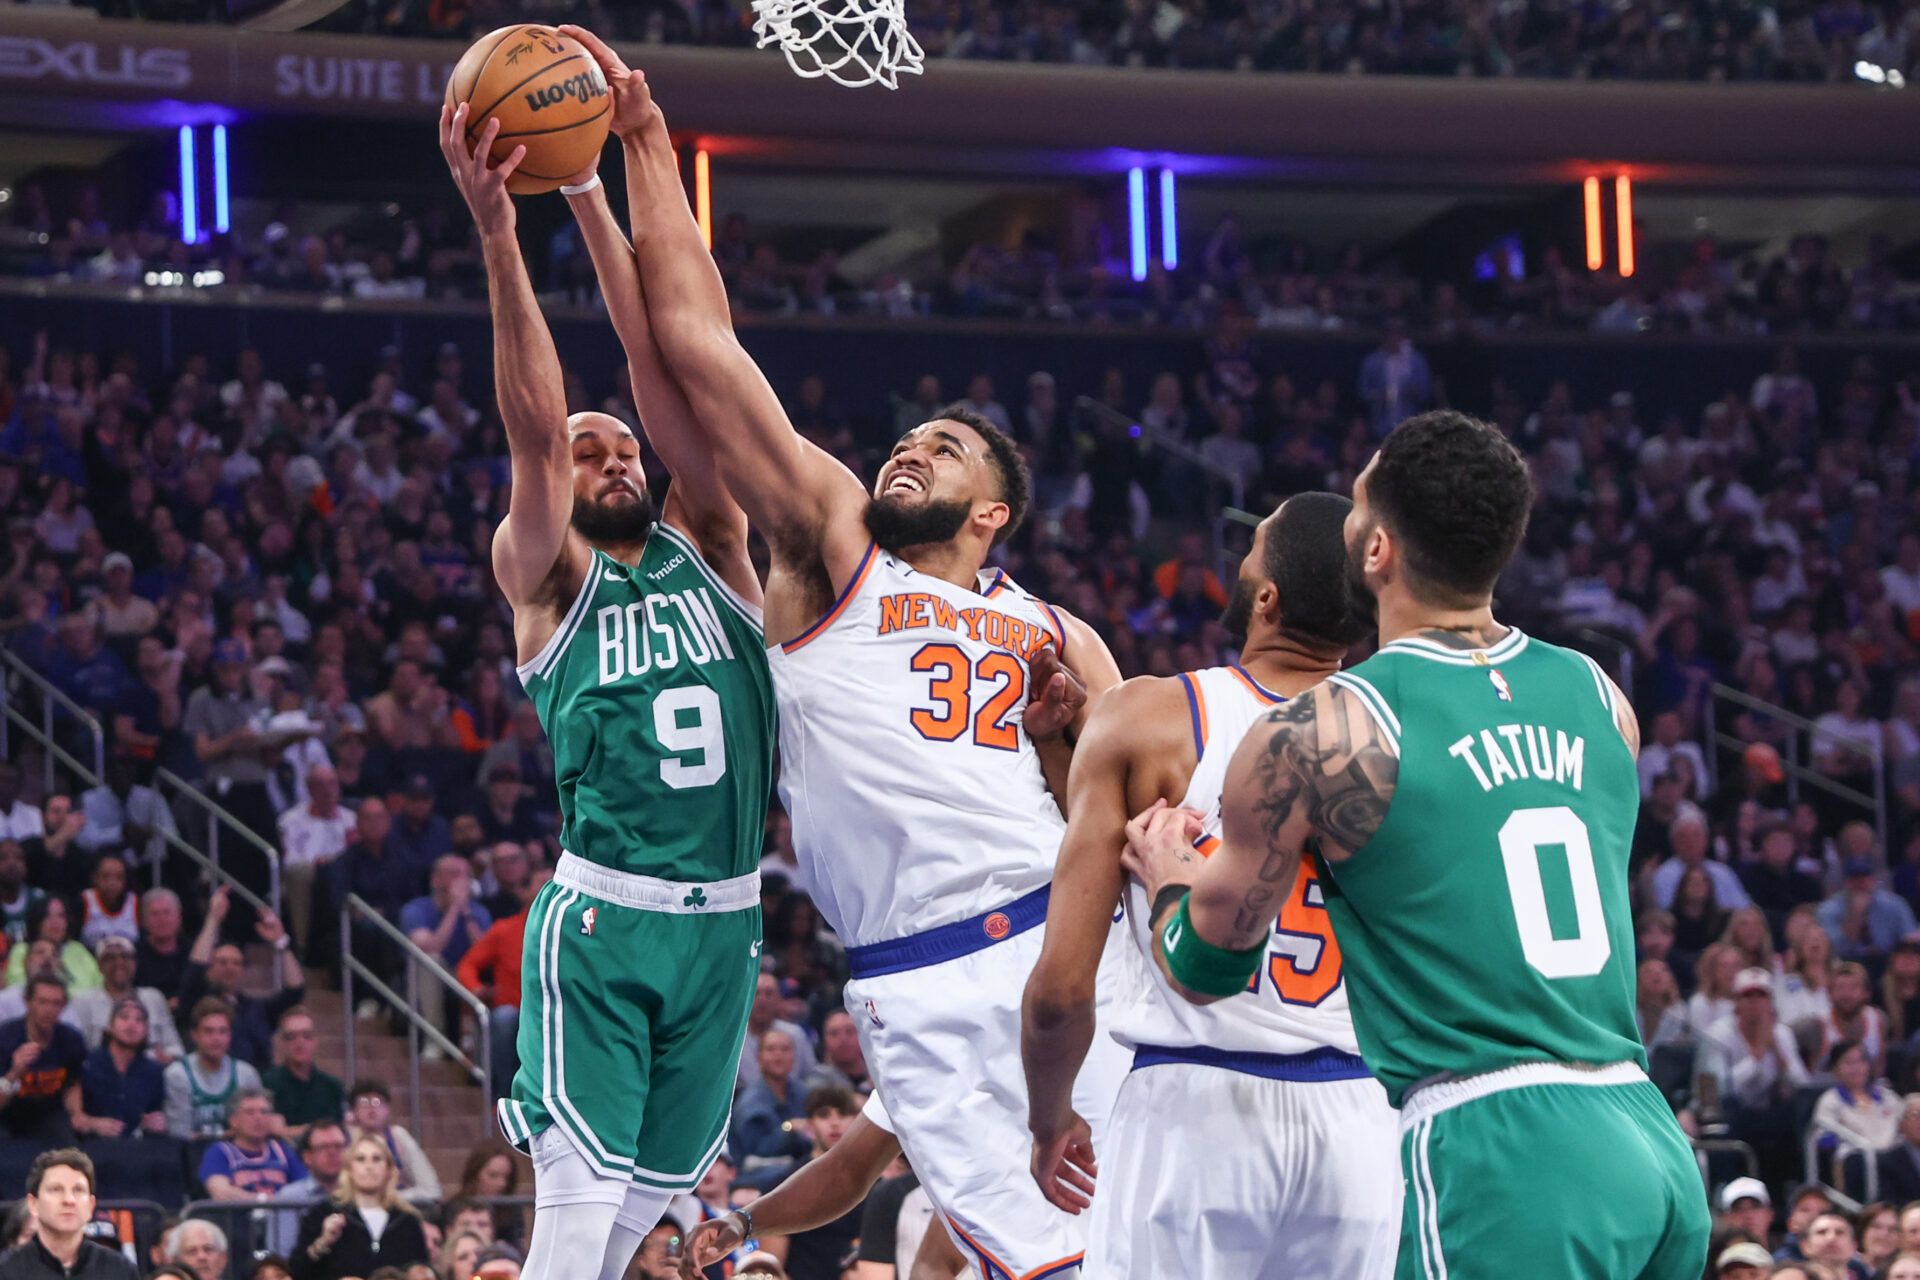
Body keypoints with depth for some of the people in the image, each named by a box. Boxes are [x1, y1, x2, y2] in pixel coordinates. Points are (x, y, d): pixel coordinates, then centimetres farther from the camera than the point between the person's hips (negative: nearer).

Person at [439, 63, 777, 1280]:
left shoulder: (708, 550, 12)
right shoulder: (547, 577, 3)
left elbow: (671, 371, 1)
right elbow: (534, 426, -13)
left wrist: (594, 198, -6)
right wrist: (496, 231, -24)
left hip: (725, 925, 5)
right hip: (601, 918, -5)